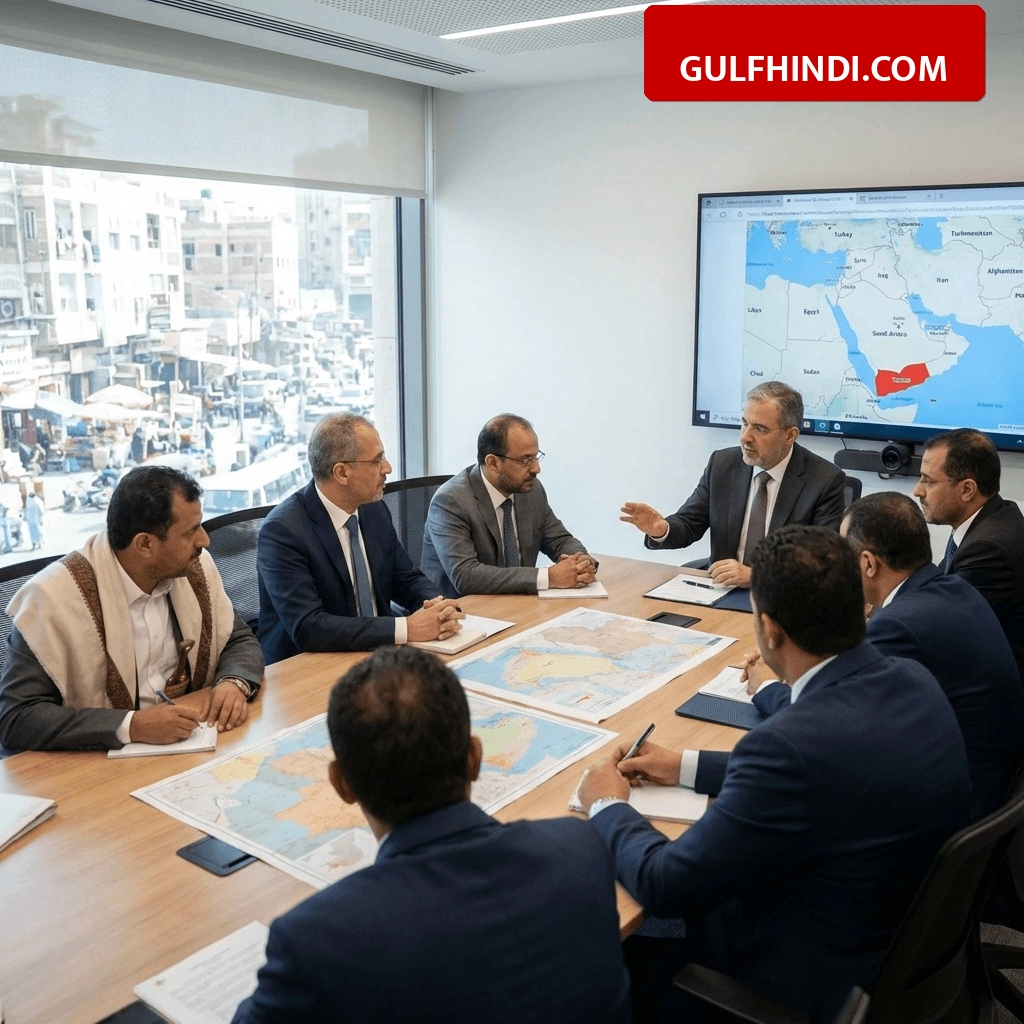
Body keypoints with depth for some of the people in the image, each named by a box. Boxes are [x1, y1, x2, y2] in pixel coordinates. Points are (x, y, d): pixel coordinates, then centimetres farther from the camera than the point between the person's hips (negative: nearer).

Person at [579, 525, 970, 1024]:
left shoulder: (792, 744, -36)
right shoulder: (913, 680, -10)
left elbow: (664, 885, -24)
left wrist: (607, 807, -4)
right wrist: (688, 767, 12)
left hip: (815, 983, -7)